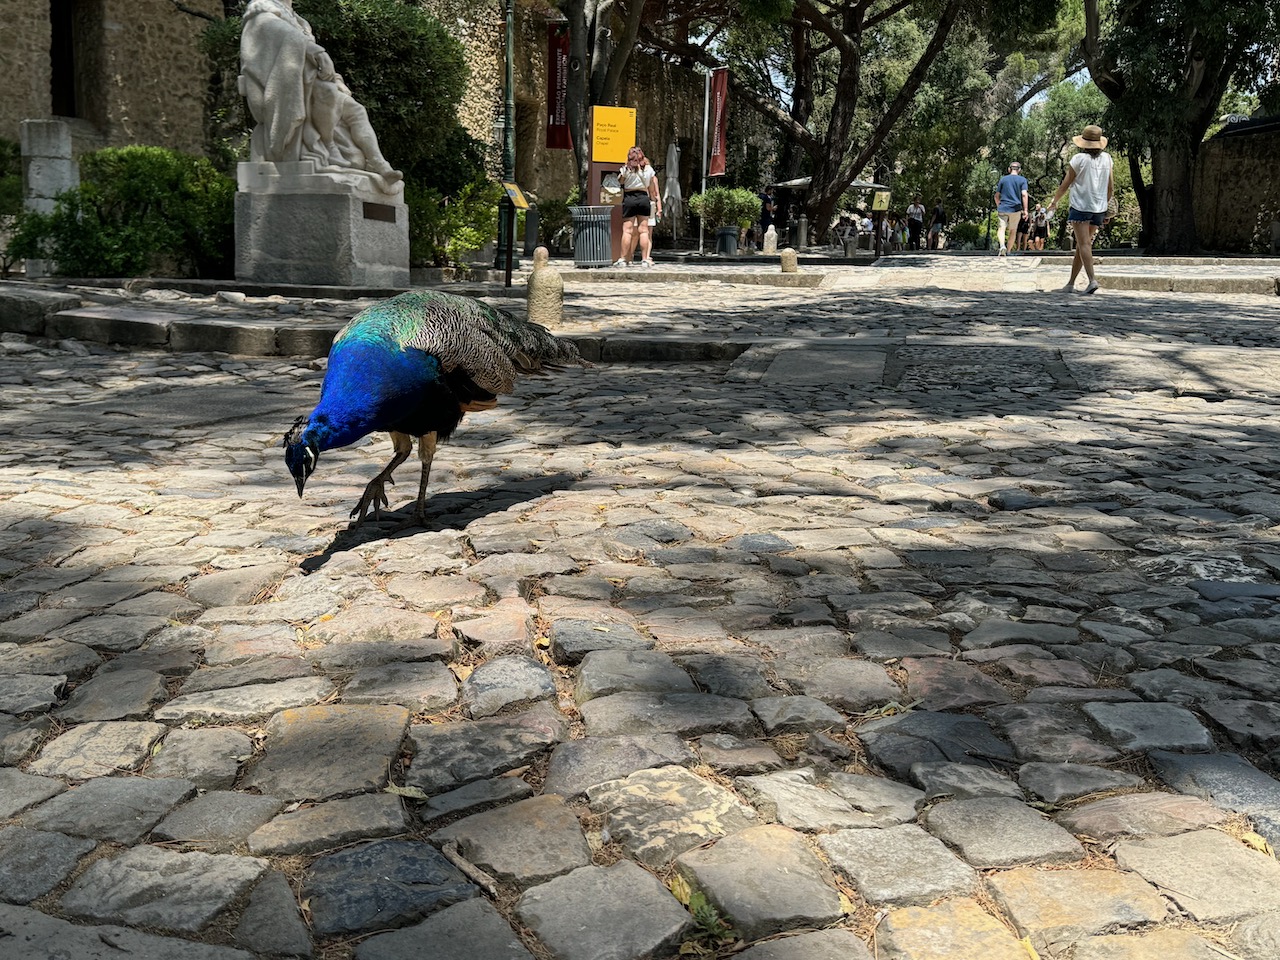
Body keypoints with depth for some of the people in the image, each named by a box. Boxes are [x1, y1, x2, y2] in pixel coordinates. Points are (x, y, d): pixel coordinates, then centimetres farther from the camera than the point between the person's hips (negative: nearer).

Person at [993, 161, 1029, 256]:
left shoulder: (1003, 179, 8)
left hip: (1003, 208, 0)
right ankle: (1008, 251, 15)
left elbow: (996, 196, 12)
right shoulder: (1022, 180, 2)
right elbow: (1024, 195, -9)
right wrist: (1025, 209, -8)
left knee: (1001, 228, -7)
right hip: (1016, 209, 0)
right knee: (1013, 230, 12)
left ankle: (1002, 246, -34)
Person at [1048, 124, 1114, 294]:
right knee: (1082, 244, 12)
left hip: (1080, 206, -5)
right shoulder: (1107, 158, 6)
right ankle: (1071, 282, 16)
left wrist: (1054, 201, 12)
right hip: (1099, 208, 5)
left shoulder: (1079, 159, -8)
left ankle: (1092, 279, -26)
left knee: (1084, 244, -11)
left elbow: (1065, 184, -3)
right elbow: (1111, 187, 11)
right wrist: (1107, 204, 25)